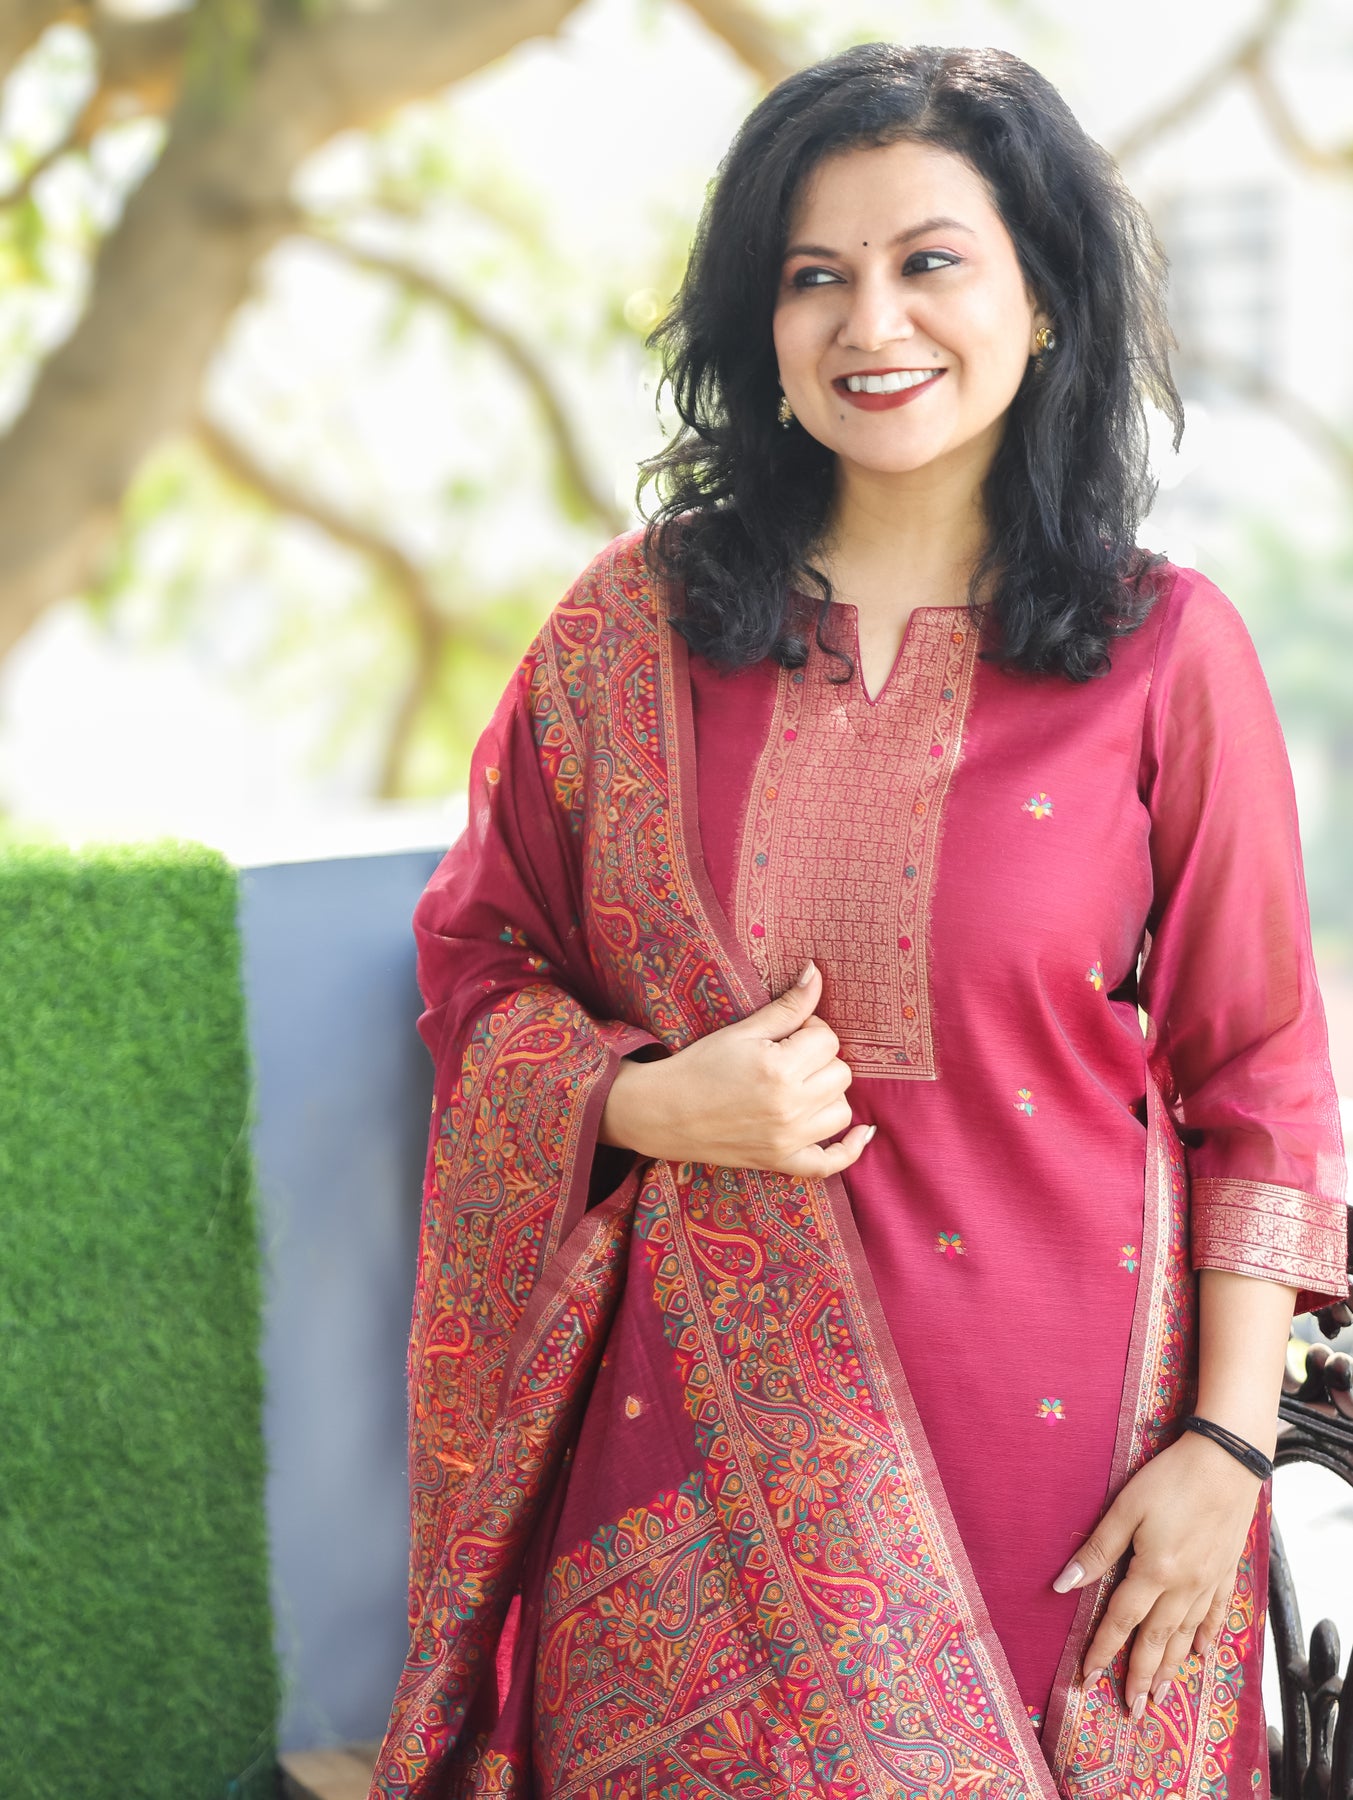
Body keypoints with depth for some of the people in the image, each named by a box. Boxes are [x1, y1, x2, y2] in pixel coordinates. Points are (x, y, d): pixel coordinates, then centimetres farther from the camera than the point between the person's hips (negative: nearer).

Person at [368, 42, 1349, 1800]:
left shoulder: (1167, 651, -4)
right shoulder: (630, 630, 0)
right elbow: (480, 961, 9)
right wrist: (652, 1100, -11)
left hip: (1055, 1437, -1)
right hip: (706, 1431, 1)